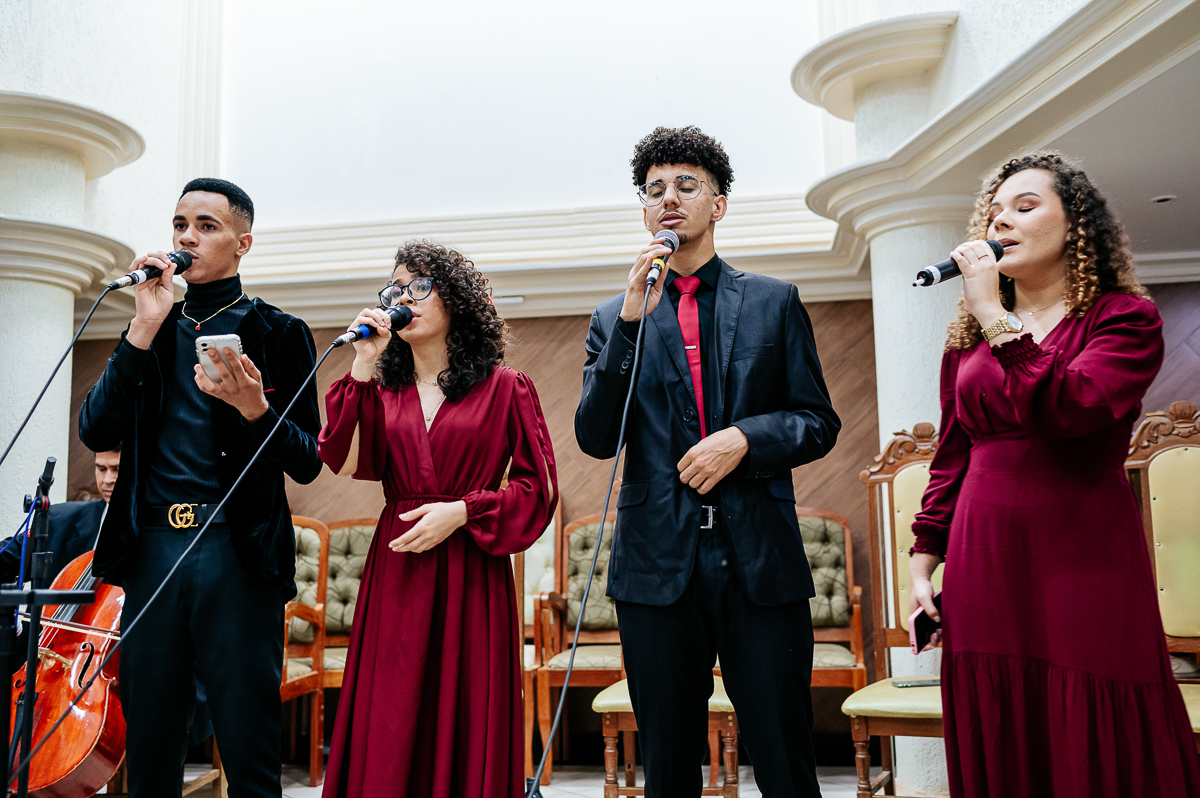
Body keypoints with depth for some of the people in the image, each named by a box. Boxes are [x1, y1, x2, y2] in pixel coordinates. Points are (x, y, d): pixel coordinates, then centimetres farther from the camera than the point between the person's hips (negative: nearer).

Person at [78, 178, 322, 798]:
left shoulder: (279, 334, 4)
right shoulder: (150, 330, 16)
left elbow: (307, 463, 1)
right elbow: (95, 432, 2)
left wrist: (254, 406, -19)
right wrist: (145, 329, -5)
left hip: (238, 553, -4)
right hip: (151, 549, 4)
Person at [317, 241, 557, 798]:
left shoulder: (504, 388, 4)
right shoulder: (382, 390, 12)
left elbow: (537, 487, 1)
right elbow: (346, 461, -5)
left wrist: (463, 511, -11)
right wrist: (362, 368, -5)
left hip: (471, 575, -2)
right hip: (395, 570, 3)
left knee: (466, 727, 2)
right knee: (387, 736, 4)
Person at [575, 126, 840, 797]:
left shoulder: (774, 302, 10)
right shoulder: (616, 319, 11)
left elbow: (819, 421, 8)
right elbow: (597, 440, 0)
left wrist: (744, 437, -12)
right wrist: (632, 321, -8)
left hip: (762, 563, -1)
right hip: (659, 565, 1)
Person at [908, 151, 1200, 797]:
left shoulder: (1126, 318, -1)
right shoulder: (966, 339, 13)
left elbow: (1070, 407, -20)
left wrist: (996, 315, -15)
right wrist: (923, 562, 10)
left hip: (1084, 565, -4)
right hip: (984, 568, 4)